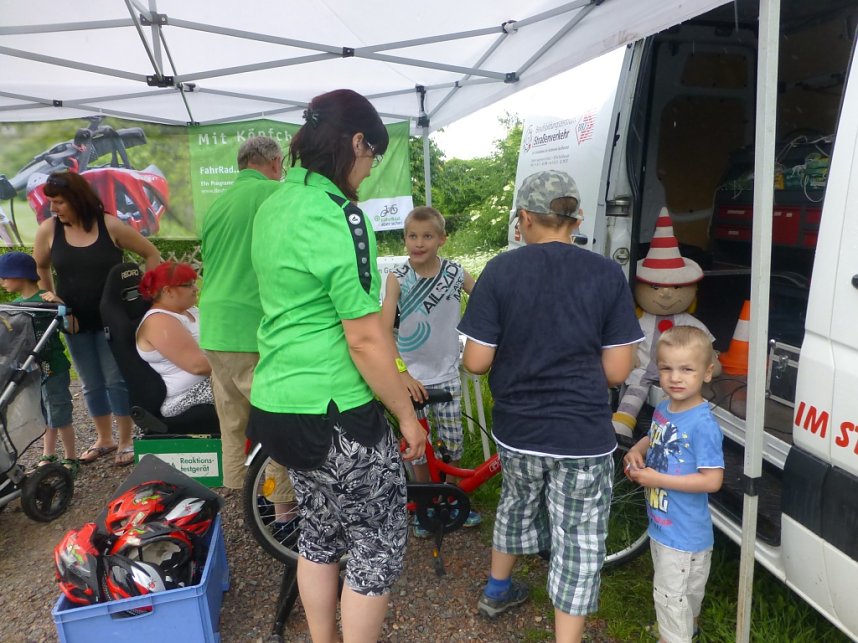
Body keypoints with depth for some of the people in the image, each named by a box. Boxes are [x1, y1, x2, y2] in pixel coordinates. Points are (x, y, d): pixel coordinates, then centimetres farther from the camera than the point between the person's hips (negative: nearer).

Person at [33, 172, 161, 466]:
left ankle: (126, 441, 15)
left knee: (116, 380, 1)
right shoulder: (48, 229, -3)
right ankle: (104, 439, 29)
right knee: (92, 384, 13)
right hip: (75, 320, 3)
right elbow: (39, 268, 14)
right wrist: (49, 295, 1)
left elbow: (151, 254, -1)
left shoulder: (111, 226, -11)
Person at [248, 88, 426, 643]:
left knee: (320, 531, 24)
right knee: (379, 545, 11)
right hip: (334, 415, -9)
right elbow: (365, 339, -22)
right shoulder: (338, 215, -19)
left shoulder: (274, 206, 9)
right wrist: (407, 415, -9)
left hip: (276, 405, 9)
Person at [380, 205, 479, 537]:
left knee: (453, 445, 9)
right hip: (410, 376, -1)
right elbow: (384, 329, -20)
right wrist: (402, 373, -29)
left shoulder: (456, 273, -7)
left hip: (446, 375, 1)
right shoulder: (398, 277, -12)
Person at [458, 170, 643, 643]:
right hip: (583, 438, -2)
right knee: (579, 543, 11)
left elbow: (476, 362, -10)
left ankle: (497, 590, 50)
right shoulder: (607, 275, -8)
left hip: (517, 430, 3)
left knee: (517, 502, 29)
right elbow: (616, 371, -7)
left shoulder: (500, 271, -9)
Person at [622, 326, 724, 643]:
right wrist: (636, 451, -3)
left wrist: (657, 479, -26)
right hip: (661, 524, 9)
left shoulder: (703, 425, -27)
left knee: (670, 593, 8)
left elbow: (712, 481, -27)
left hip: (684, 533, -9)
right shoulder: (663, 409, -2)